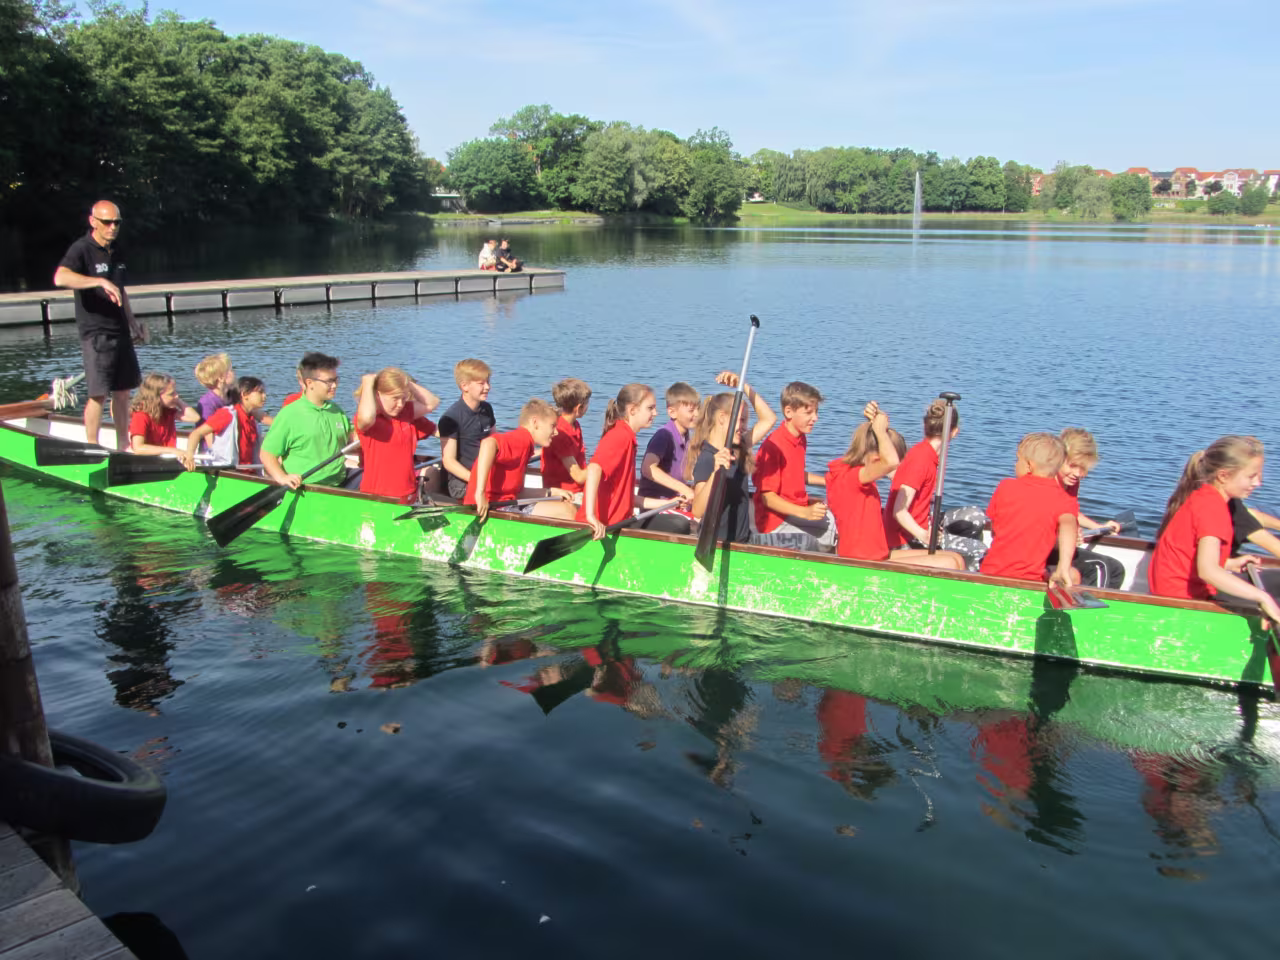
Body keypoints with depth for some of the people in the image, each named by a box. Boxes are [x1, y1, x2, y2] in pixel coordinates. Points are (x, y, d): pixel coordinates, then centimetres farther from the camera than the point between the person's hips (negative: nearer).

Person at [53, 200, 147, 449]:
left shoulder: (116, 252, 14)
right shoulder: (81, 249, -11)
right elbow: (60, 278, -30)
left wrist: (132, 323, 22)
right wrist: (100, 281, -37)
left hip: (120, 332, 8)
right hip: (96, 333, -8)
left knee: (123, 391, 11)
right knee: (99, 393, -7)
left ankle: (123, 445, 20)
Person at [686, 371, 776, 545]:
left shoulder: (738, 451, 9)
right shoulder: (706, 459, -16)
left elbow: (769, 418, 15)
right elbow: (697, 511, -27)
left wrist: (744, 387, 5)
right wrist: (715, 472, -39)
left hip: (740, 541, 8)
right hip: (716, 545, -8)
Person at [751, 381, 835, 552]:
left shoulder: (801, 439, 10)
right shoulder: (773, 446, -19)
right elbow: (767, 497, -21)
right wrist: (805, 513, -30)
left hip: (800, 511, 10)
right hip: (777, 521, -9)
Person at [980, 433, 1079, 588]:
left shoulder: (1006, 486, 3)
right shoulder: (1064, 501, -4)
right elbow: (1068, 525, -25)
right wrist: (1063, 568, -33)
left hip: (990, 571, 3)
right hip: (1029, 580, -3)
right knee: (1073, 576, 19)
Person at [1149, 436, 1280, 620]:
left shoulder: (1200, 495, 9)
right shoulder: (1212, 505, -21)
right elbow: (1207, 570, -33)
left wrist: (1228, 564, 9)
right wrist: (1262, 597, -32)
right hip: (1181, 598, -10)